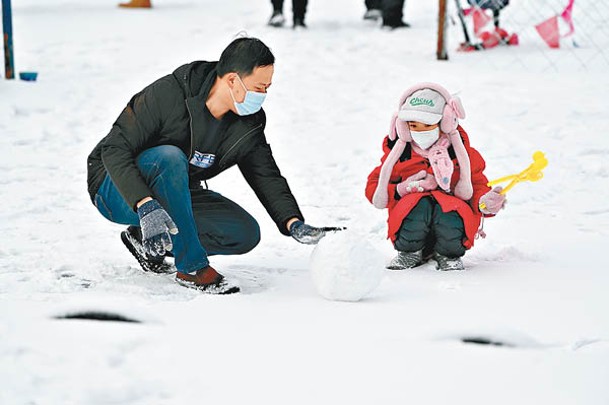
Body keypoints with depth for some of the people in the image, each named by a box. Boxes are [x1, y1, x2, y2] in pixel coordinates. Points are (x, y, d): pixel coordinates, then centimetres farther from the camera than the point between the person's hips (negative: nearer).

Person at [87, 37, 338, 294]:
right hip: (118, 190, -6)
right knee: (170, 157, -38)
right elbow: (114, 149, -29)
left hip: (175, 195, 6)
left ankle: (147, 241, -1)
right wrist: (146, 206, -43)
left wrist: (293, 222, -19)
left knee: (246, 234, -14)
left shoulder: (249, 124, -6)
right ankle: (192, 267, -29)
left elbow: (267, 176, 1)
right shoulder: (167, 95, -27)